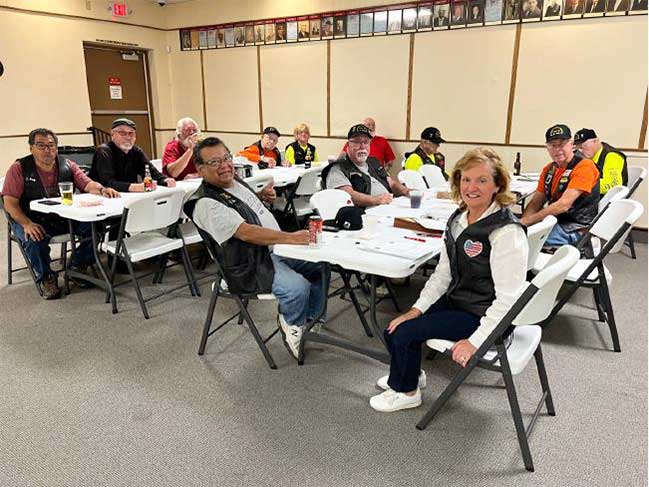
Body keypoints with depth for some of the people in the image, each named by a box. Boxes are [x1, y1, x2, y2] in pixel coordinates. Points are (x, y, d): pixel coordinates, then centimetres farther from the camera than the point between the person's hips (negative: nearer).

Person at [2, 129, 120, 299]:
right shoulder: (19, 169, -2)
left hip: (66, 217, 3)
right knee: (35, 239, -35)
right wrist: (26, 224, -26)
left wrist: (103, 190, -28)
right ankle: (46, 277, -4)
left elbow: (88, 184, -2)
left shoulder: (68, 165, 7)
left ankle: (78, 267, 4)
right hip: (33, 220, -3)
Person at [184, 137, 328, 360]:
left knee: (321, 266, 9)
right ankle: (291, 325, 4)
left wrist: (262, 197, 9)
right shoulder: (206, 204, -20)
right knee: (297, 287, -29)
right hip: (252, 266, -10)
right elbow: (246, 233, -31)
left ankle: (311, 321, 23)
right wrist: (290, 237, -38)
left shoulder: (235, 181, 10)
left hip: (276, 249, 10)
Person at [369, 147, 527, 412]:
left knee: (405, 332, -14)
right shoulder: (458, 219, 2)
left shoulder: (506, 232, -24)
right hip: (456, 301, 8)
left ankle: (406, 391, 15)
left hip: (484, 317, -8)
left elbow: (508, 298, -24)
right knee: (394, 328, 2)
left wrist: (475, 341, -24)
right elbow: (443, 273, 6)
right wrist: (416, 310, -1)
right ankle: (408, 374, 32)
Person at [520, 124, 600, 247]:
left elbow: (564, 205, -22)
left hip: (576, 230, -7)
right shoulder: (549, 169, 12)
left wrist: (527, 221, -24)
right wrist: (522, 222, -11)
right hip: (554, 222, 7)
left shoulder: (584, 167, -12)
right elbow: (536, 202, 10)